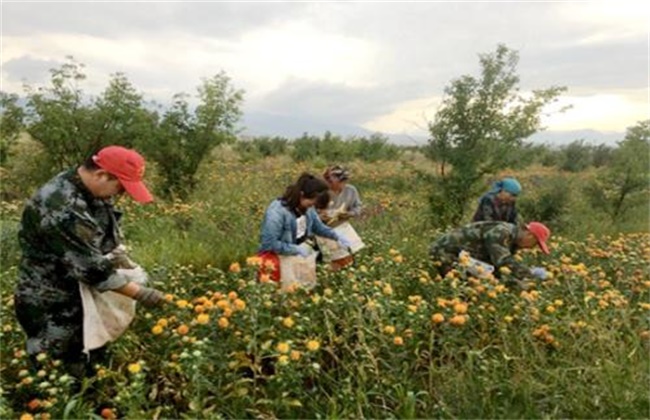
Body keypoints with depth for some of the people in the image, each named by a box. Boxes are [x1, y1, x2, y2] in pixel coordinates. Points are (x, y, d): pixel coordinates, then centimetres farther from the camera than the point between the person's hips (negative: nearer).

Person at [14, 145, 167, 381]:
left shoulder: (93, 191, -3)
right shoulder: (60, 207, -33)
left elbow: (108, 232, 13)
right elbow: (90, 268, -31)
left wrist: (115, 254, -7)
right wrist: (139, 293, -24)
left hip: (87, 297, 9)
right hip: (53, 311, -9)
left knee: (95, 367, 24)